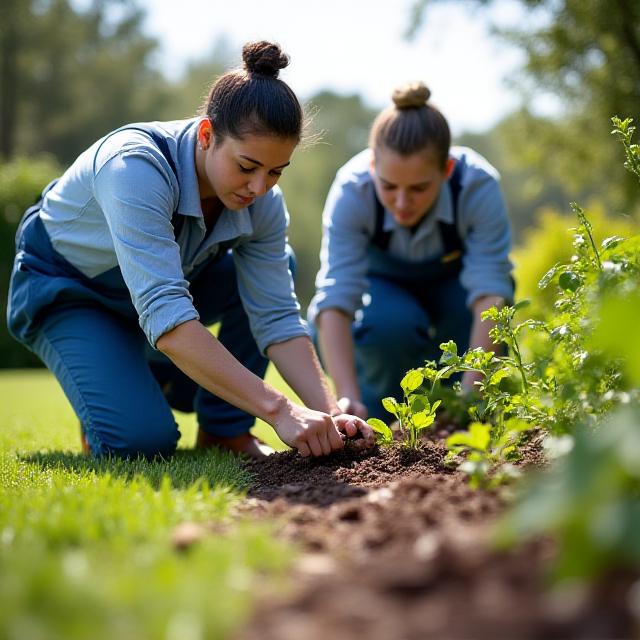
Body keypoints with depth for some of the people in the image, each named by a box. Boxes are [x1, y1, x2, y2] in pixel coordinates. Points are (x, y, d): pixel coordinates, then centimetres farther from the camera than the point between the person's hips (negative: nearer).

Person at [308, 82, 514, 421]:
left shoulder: (478, 186, -34)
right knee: (392, 323, -34)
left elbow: (490, 292, -39)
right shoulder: (351, 191, -34)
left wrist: (469, 395, -50)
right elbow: (335, 298, -40)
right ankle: (375, 415, -5)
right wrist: (348, 398, -53)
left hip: (454, 283, 1)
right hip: (383, 285, -1)